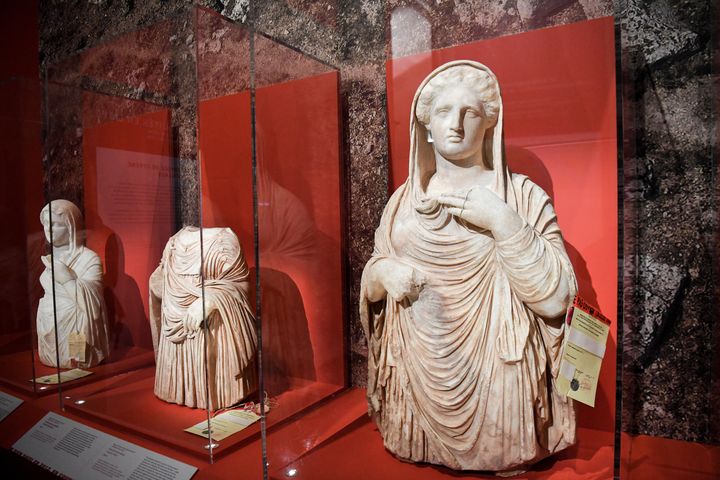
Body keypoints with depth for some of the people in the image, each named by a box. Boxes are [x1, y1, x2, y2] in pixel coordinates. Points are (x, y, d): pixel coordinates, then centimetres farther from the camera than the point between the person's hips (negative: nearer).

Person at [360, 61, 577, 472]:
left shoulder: (523, 195, -7)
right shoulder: (405, 198, 4)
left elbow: (556, 299, -15)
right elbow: (371, 288, 10)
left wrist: (503, 221, -24)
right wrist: (382, 272, -13)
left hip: (494, 381, -3)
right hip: (416, 378, 4)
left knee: (495, 460, 12)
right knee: (422, 462, 17)